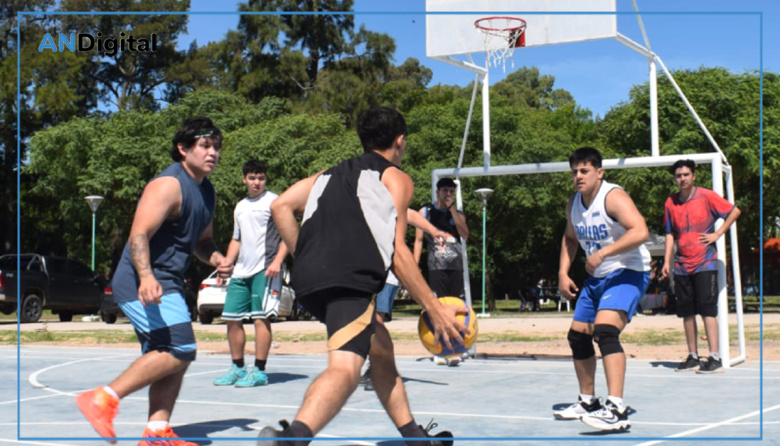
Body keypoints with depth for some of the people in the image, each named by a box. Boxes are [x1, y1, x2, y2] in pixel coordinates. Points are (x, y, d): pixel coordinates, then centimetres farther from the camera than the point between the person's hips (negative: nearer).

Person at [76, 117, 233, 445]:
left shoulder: (207, 192, 15)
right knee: (180, 350, -18)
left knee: (172, 359, 9)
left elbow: (201, 240, 28)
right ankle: (103, 399, -14)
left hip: (167, 285, 10)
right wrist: (146, 278, -38)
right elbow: (139, 235, -23)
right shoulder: (169, 185, -14)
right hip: (142, 283, -10)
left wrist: (216, 260, 6)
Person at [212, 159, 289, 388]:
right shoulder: (240, 207, 20)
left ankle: (259, 371, -3)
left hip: (265, 271, -7)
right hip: (241, 272, 7)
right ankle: (238, 368, 17)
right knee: (231, 318, 6)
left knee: (261, 318, -8)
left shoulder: (273, 201, -1)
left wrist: (277, 261, -18)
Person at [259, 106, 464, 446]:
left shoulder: (331, 174, 32)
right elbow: (397, 253, 4)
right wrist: (435, 309, 6)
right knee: (345, 367, -23)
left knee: (381, 350, 26)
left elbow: (281, 207, 16)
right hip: (351, 279, -7)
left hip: (310, 280, 8)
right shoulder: (396, 178, 15)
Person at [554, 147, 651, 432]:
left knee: (604, 329, -30)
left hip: (628, 273, -9)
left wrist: (602, 253, -38)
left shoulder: (613, 197, -19)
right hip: (597, 277, 10)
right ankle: (588, 402, 34)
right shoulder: (574, 204, 7)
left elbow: (640, 232, -34)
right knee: (577, 335, 15)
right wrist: (563, 273, 12)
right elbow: (570, 239, 24)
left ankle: (617, 411, -35)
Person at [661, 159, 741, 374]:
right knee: (687, 312, 7)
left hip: (705, 263, -5)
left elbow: (735, 211, 2)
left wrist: (717, 234, -6)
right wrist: (667, 261, 6)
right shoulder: (670, 203, 8)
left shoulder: (706, 196, -4)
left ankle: (715, 358, -8)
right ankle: (693, 357, 15)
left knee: (707, 309, -9)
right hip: (682, 266, 5)